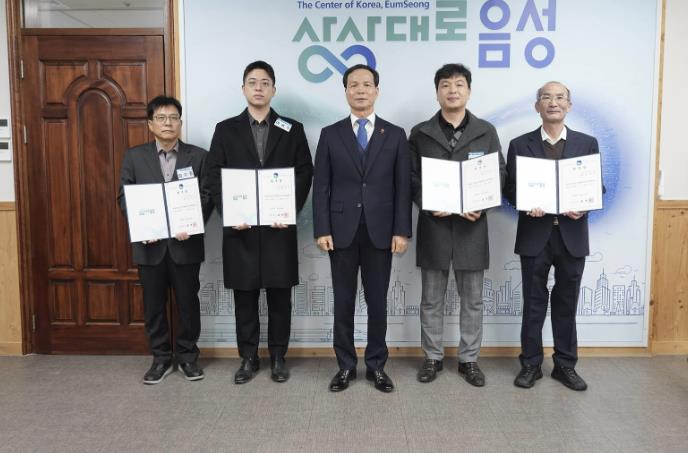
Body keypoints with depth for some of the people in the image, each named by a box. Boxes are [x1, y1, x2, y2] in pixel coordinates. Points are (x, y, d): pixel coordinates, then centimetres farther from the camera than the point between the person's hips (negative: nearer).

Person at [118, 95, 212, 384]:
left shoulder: (198, 156, 4)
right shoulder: (134, 156, 7)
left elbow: (207, 196, -1)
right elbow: (124, 196, 4)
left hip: (185, 242, -1)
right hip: (150, 244, 1)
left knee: (188, 302, 8)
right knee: (153, 304, 9)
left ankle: (188, 357, 24)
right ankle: (161, 358, 24)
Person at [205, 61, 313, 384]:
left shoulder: (292, 130, 7)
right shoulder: (226, 130, 7)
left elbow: (305, 175, 2)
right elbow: (214, 178, 3)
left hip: (279, 227, 0)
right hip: (240, 227, 1)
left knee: (280, 296, 6)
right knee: (244, 297, 7)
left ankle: (278, 357, 21)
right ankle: (248, 358, 21)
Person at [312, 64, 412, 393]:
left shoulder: (395, 135, 6)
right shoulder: (330, 134, 5)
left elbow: (403, 187, 2)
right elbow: (321, 187, 1)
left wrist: (401, 230, -5)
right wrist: (322, 229, -7)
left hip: (380, 231, 0)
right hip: (342, 230, 0)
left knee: (377, 302, 8)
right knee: (343, 302, 7)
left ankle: (376, 366, 22)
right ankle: (346, 366, 21)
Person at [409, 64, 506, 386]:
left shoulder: (486, 132, 7)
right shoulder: (420, 133, 5)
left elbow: (499, 175, 5)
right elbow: (411, 178, 3)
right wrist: (428, 206, -13)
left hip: (472, 225, 1)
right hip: (433, 224, 0)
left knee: (472, 299, 9)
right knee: (431, 298, 8)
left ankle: (469, 359, 23)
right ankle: (432, 357, 23)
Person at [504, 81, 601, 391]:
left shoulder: (587, 143, 7)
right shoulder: (520, 145, 3)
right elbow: (510, 189, 2)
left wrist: (583, 207, -14)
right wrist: (527, 205, -17)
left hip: (572, 235, 1)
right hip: (535, 235, -1)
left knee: (566, 304, 11)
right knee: (533, 304, 7)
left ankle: (565, 365, 25)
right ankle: (531, 364, 20)